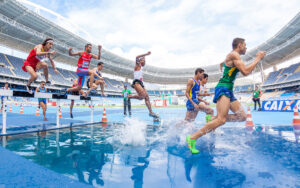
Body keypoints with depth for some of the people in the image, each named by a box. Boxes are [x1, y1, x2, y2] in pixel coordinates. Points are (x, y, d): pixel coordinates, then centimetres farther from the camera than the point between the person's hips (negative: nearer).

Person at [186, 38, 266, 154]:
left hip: (228, 91, 11)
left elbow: (246, 71, 37)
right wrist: (258, 59, -5)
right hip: (223, 88, -11)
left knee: (242, 116, 5)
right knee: (221, 120, -23)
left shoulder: (235, 57, 24)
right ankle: (192, 138, -21)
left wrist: (257, 59, 34)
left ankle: (214, 119, 4)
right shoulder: (234, 54, -7)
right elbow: (246, 72, -17)